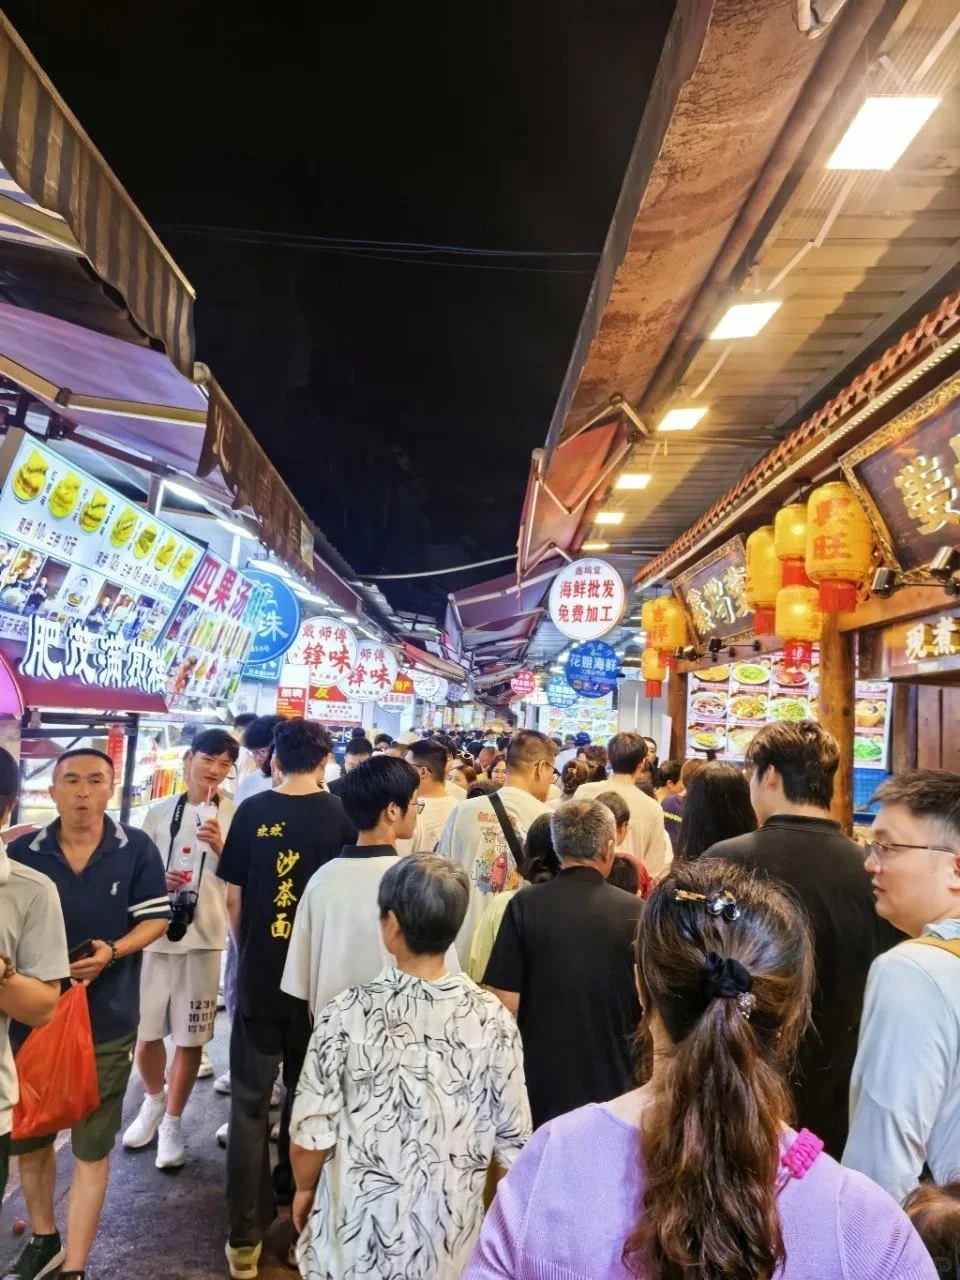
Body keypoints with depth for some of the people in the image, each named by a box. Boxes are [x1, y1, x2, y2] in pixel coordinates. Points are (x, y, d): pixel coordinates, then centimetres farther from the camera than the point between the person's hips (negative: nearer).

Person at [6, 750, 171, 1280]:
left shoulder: (137, 849, -10)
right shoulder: (22, 852, -5)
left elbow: (155, 919, -6)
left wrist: (113, 951, -22)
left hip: (106, 1022, -2)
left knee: (92, 1148, 9)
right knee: (28, 1136, 20)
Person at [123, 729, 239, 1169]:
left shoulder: (235, 816, -3)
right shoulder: (159, 812, 3)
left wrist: (220, 847, -22)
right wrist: (157, 880, -10)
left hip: (203, 935, -2)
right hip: (153, 931, 2)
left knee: (189, 1035, 6)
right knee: (144, 1029, 13)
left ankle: (172, 1122, 27)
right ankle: (153, 1101, 40)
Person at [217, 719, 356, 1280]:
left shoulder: (252, 811, -8)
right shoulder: (342, 816, -10)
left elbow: (233, 898, -2)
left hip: (258, 975, 0)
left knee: (250, 1102, 13)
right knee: (307, 1096, 21)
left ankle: (245, 1235, 18)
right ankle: (295, 1195, 40)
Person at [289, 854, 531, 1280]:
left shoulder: (348, 1014, -20)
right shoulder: (493, 1020, -16)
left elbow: (311, 1134, -12)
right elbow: (512, 1140, -7)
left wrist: (304, 1188, 8)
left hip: (357, 1231, -1)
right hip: (448, 1236, 1)